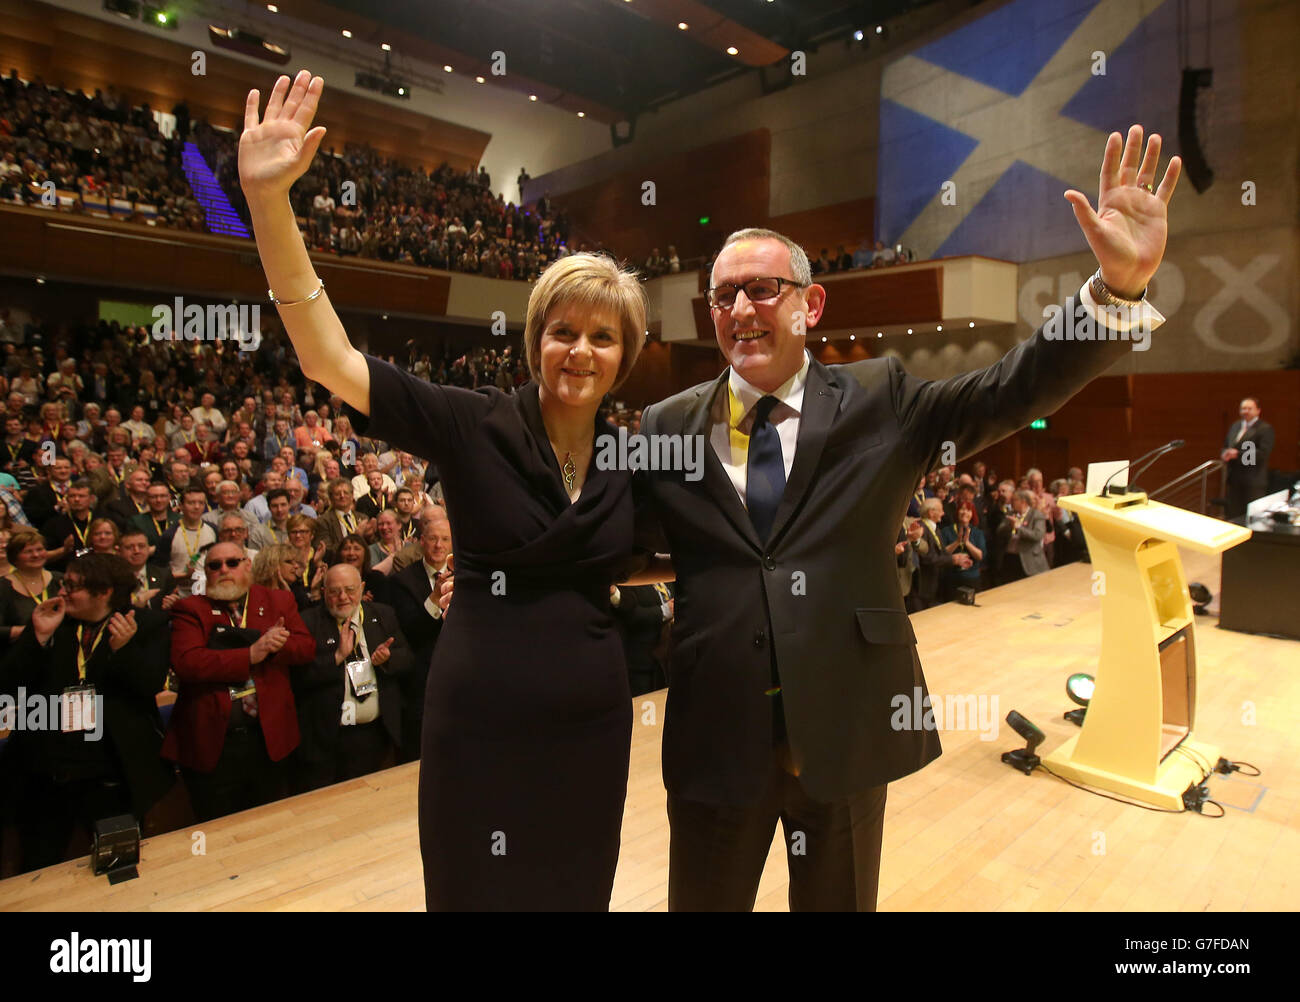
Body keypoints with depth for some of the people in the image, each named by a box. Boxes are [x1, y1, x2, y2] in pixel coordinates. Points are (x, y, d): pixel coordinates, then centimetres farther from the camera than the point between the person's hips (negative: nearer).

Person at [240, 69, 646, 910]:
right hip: (479, 718, -3)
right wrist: (268, 198, -28)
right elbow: (327, 357, -21)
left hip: (589, 719, 3)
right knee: (477, 890, 16)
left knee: (575, 889, 21)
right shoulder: (476, 424, -11)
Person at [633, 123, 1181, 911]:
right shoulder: (669, 426, 0)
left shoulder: (879, 399, -1)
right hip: (713, 738, 1)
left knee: (838, 902, 24)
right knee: (703, 902, 21)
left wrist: (1121, 284, -21)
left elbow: (1015, 390, -9)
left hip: (847, 734, 0)